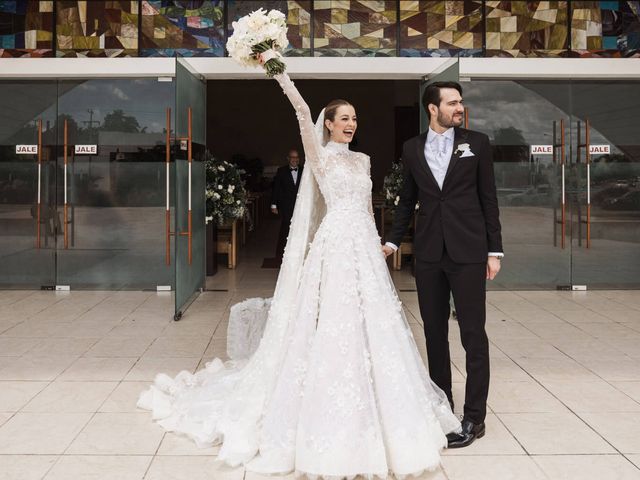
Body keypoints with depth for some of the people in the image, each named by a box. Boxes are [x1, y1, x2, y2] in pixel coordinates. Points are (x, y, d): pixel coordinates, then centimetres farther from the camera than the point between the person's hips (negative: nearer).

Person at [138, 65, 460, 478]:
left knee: (368, 328, 8)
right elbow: (303, 113, -14)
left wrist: (378, 242, 18)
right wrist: (280, 74, -21)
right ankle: (330, 422, 7)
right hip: (336, 247, -6)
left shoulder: (363, 160, 18)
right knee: (333, 329, -5)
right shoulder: (320, 155, 0)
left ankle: (367, 418, 19)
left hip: (365, 248, 6)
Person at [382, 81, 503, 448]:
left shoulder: (477, 143, 2)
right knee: (434, 331, 10)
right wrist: (393, 241, 7)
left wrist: (495, 250, -1)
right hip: (428, 252, 3)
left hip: (468, 252, -3)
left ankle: (474, 417, 5)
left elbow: (488, 198, 2)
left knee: (473, 333, -2)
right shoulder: (412, 148, 8)